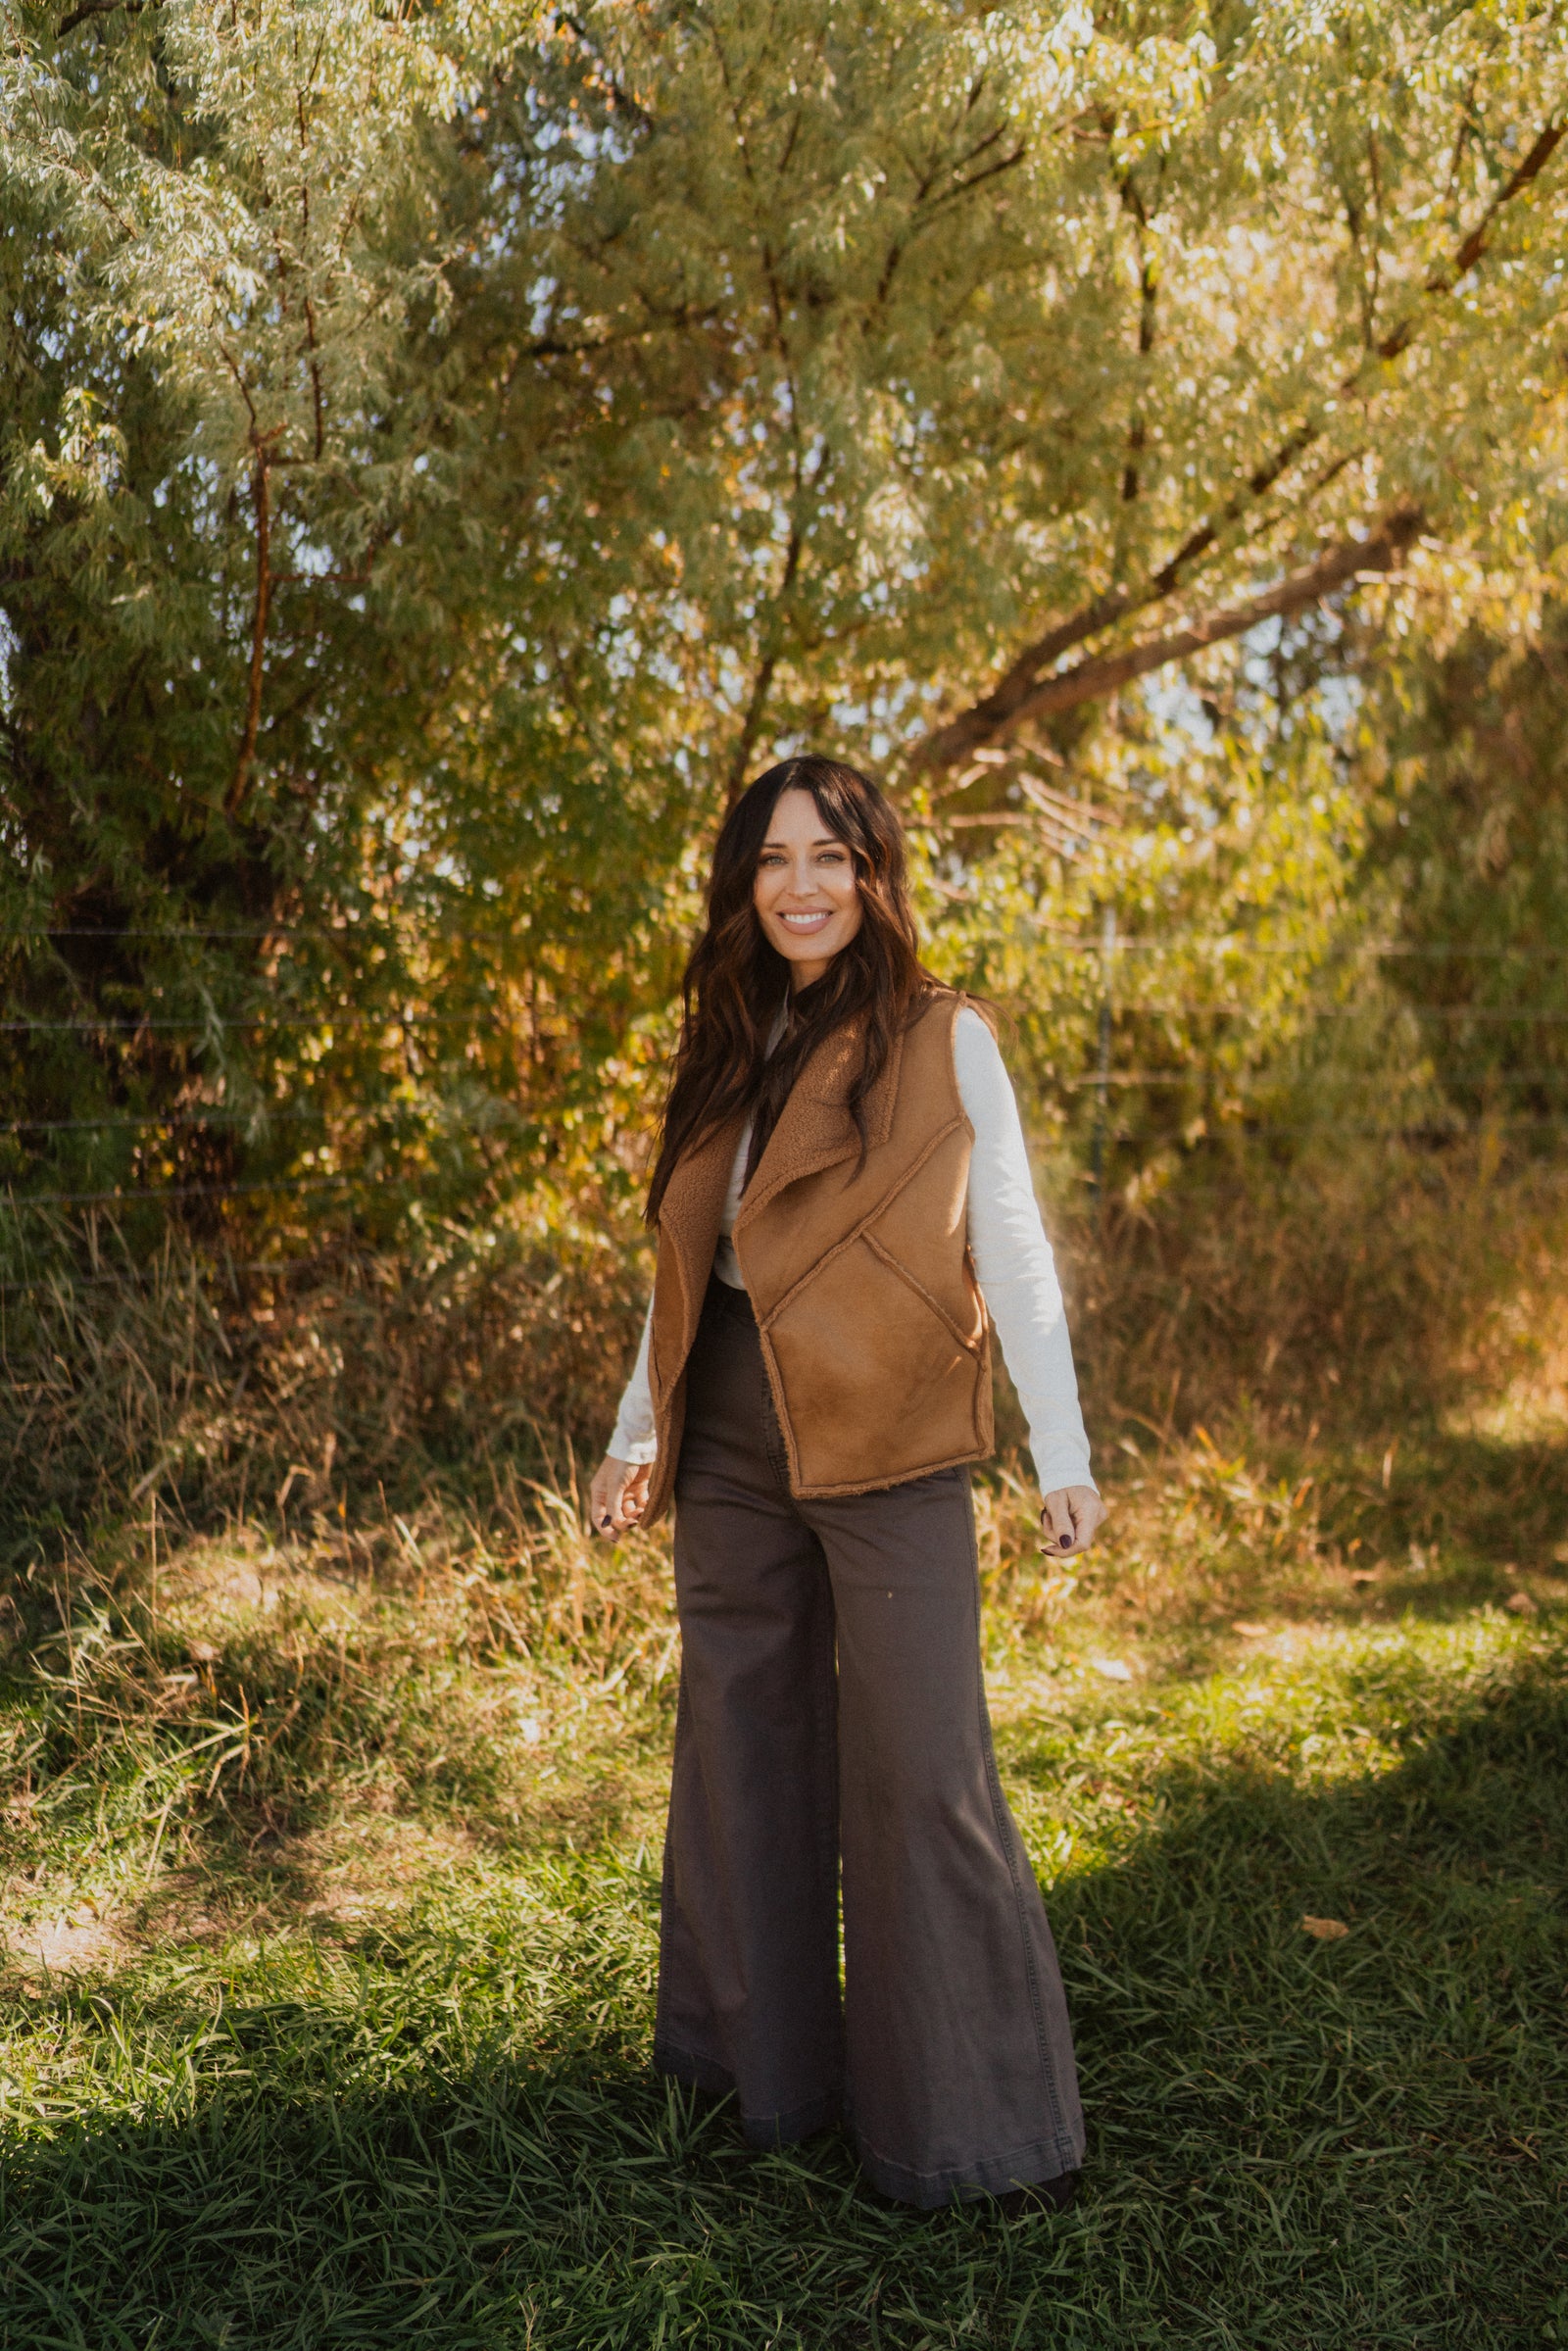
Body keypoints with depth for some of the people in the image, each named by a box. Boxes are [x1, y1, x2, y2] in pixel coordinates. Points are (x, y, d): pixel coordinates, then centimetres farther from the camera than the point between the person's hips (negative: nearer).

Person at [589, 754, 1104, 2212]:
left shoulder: (943, 1043, -1)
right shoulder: (724, 1050, 13)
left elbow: (1010, 1253, -3)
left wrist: (1063, 1456, -8)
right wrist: (635, 1432, 17)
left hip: (885, 1451, -5)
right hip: (731, 1448, 5)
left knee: (921, 1773, -5)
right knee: (744, 1747, 13)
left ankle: (980, 2117, 8)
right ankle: (760, 2068, 28)